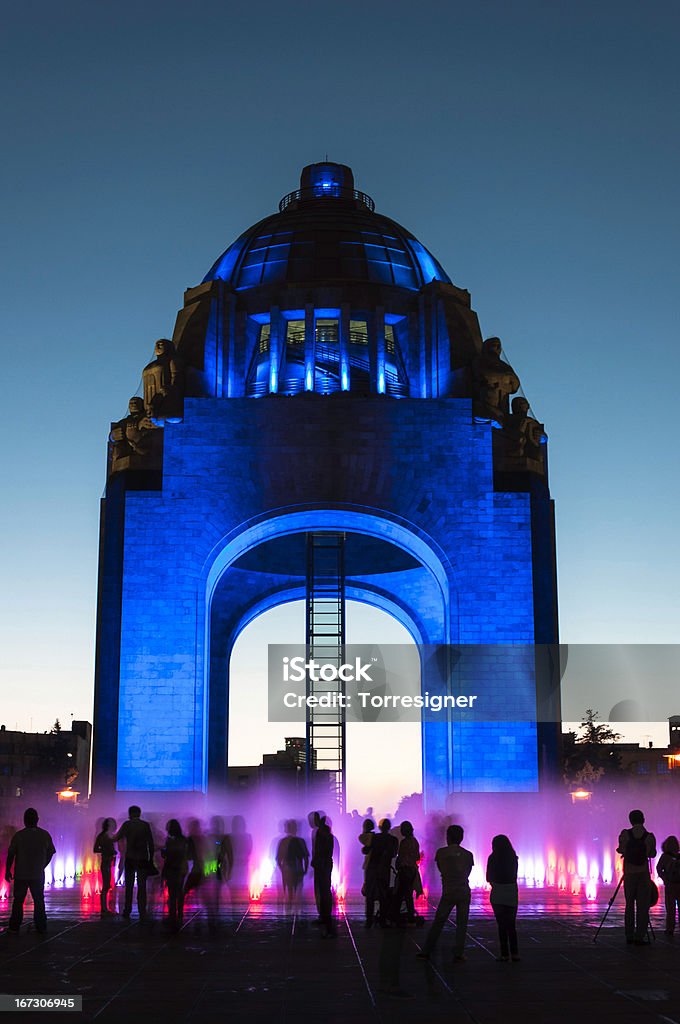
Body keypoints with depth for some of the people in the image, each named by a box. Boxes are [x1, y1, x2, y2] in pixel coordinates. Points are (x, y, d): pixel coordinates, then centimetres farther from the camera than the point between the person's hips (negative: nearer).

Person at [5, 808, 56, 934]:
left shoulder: (19, 835, -10)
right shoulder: (45, 835, -3)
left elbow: (11, 854, -6)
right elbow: (50, 853, 5)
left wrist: (8, 870, 6)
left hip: (21, 874, -1)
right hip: (38, 875, 1)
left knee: (18, 900, 11)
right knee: (39, 900, 9)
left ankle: (14, 926, 15)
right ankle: (41, 927, 8)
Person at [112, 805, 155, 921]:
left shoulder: (126, 824, -4)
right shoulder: (146, 825, -1)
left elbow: (116, 838, 2)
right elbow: (151, 843, -1)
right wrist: (151, 858, 6)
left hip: (130, 859, 0)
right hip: (143, 860, 0)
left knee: (129, 886, 12)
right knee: (142, 887, 1)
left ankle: (127, 911, 14)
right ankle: (142, 914, -3)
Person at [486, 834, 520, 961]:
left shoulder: (493, 858, -6)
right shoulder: (513, 858, 3)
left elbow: (488, 878, 2)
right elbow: (514, 876, 9)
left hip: (498, 894, -3)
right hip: (512, 893, 3)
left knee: (502, 925, 3)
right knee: (511, 925, 13)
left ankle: (505, 954, 2)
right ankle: (514, 953, 8)